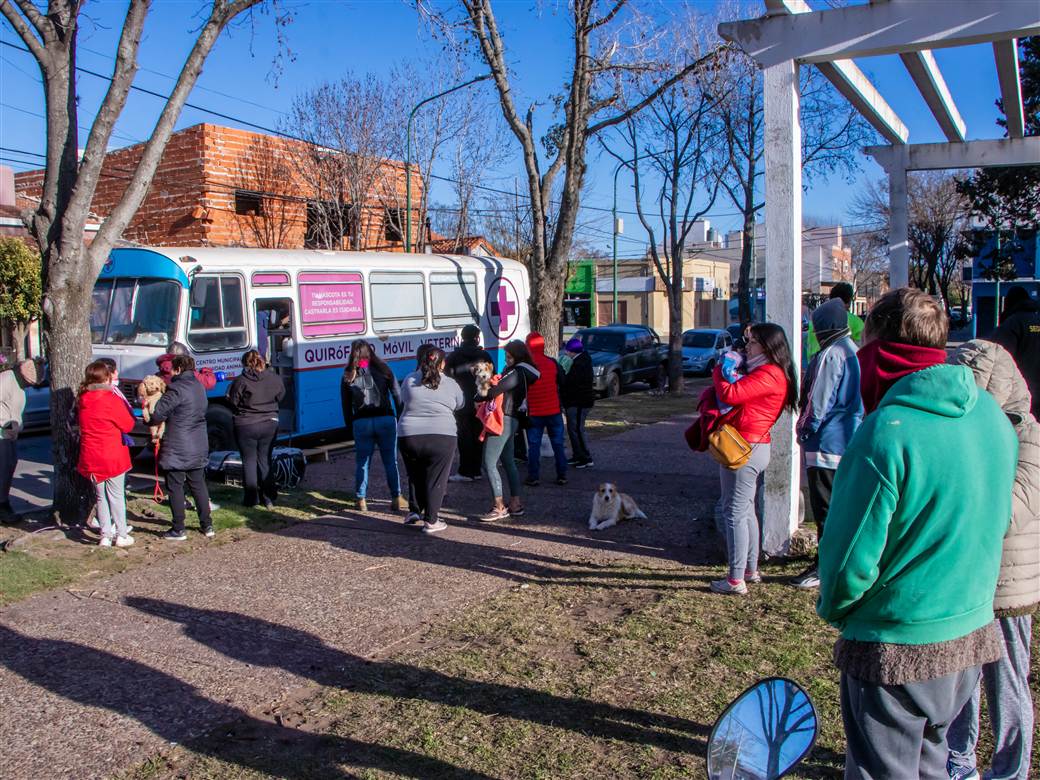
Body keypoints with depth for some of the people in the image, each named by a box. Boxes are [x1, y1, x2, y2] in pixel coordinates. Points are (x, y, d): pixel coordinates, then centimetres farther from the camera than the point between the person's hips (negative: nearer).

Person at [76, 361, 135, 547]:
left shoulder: (82, 400, 1)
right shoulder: (112, 400, -16)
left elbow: (81, 424, 13)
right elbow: (128, 425, -8)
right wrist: (125, 409, 7)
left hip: (91, 458, 5)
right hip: (113, 457, -5)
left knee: (101, 497, 15)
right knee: (116, 496, 6)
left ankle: (105, 535, 17)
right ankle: (121, 535, 12)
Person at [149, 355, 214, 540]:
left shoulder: (176, 389, -17)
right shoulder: (199, 387, 8)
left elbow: (158, 415, -16)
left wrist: (150, 420, 7)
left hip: (177, 448, -7)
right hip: (199, 447, 7)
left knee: (175, 487, 3)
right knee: (198, 485, 15)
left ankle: (178, 530, 7)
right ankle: (207, 525, 20)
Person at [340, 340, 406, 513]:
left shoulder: (348, 376, 4)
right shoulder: (383, 369, 3)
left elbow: (346, 405, 7)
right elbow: (397, 395, 3)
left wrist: (350, 426, 14)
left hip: (361, 422, 0)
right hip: (386, 420, 0)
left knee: (362, 462, 10)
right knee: (390, 460, 8)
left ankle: (361, 500, 11)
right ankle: (396, 498, 10)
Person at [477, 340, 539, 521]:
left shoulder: (516, 373, -14)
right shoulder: (521, 373, 16)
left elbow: (494, 391, -19)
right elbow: (501, 389, 13)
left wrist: (478, 397, -3)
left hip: (503, 420, -11)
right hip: (511, 420, 11)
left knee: (489, 463, -9)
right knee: (508, 463, 16)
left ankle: (499, 507, -6)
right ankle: (515, 504, 21)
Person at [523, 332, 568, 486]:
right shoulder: (552, 363, -4)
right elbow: (562, 382, 7)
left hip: (534, 412, -1)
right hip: (554, 410, 2)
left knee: (533, 445, 4)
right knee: (558, 444, 10)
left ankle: (532, 477, 5)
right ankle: (562, 475, 12)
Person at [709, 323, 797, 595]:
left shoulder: (769, 374, -16)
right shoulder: (769, 373, 17)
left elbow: (729, 394, -24)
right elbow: (741, 394, 16)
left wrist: (718, 372, -6)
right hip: (756, 447, 11)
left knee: (735, 512, -5)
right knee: (746, 510, 18)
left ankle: (736, 580, 1)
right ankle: (750, 570, 28)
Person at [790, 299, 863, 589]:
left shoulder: (830, 355, -19)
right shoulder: (853, 351, 12)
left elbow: (818, 401, -18)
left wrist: (805, 430, -6)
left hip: (826, 443, -10)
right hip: (848, 440, 10)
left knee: (825, 508, -2)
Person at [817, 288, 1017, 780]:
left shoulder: (887, 432, -25)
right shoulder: (991, 416, -1)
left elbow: (851, 558, -20)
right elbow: (994, 523, 12)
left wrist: (831, 609, 0)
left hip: (895, 651, -7)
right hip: (972, 637, 7)